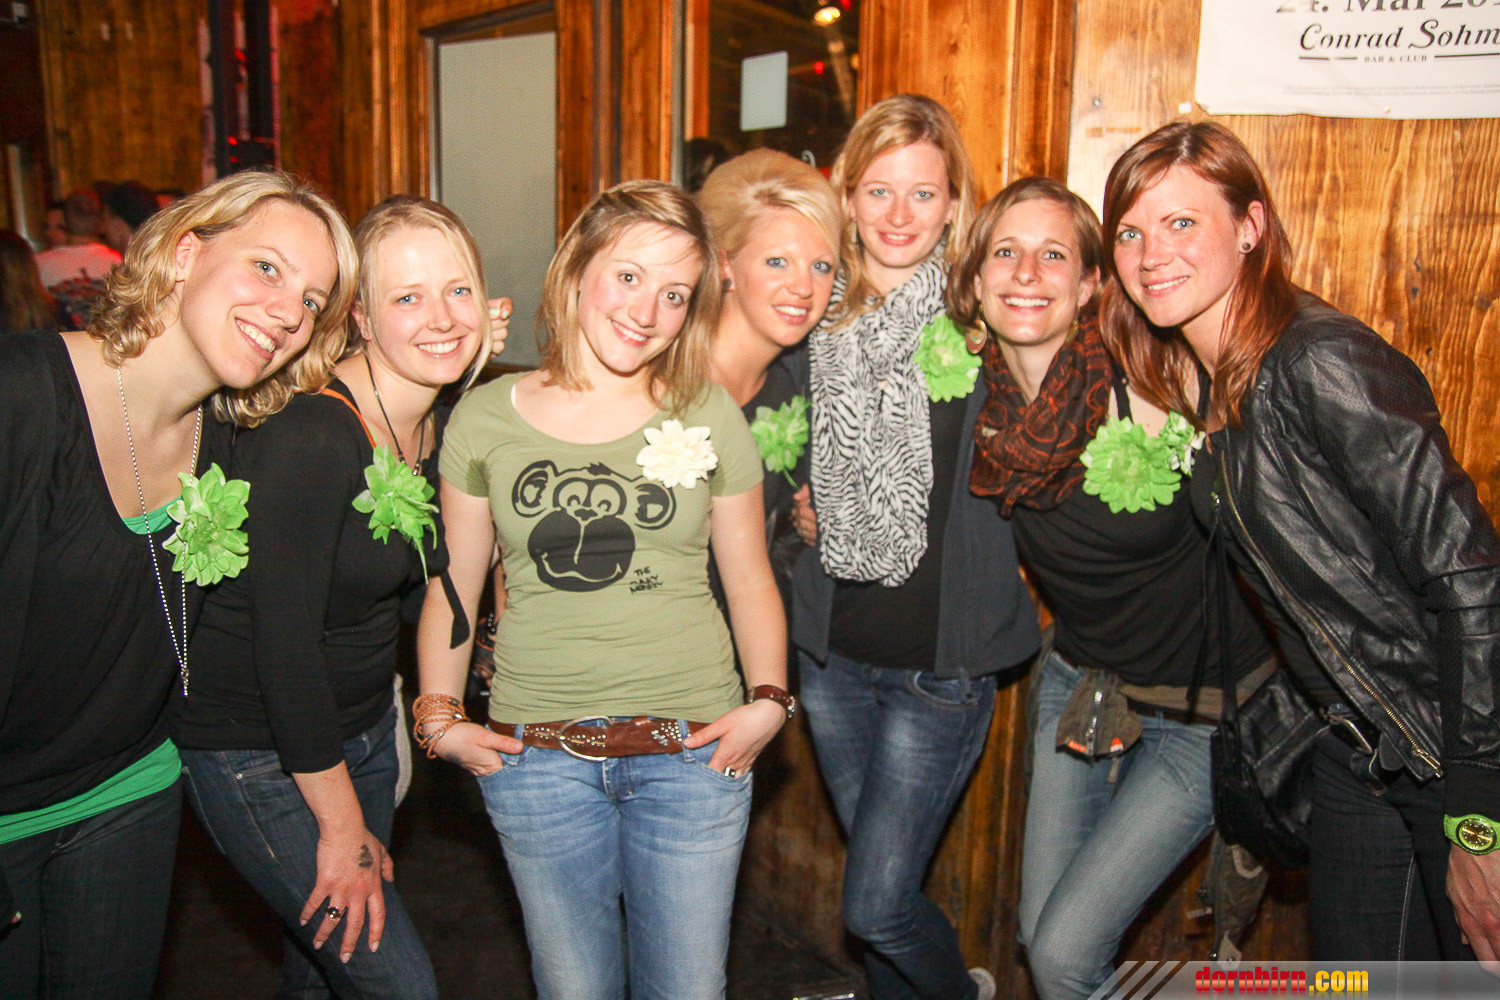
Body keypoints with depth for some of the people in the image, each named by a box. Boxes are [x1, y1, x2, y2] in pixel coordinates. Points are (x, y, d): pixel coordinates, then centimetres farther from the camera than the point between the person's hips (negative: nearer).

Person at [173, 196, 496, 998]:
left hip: (361, 732, 7)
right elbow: (283, 641, -25)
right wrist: (342, 827, -17)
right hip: (259, 757, -7)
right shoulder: (313, 434, -26)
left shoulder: (437, 427, -1)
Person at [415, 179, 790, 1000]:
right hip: (537, 757, 0)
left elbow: (749, 578, 7)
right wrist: (440, 719, 2)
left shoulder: (708, 416, 1)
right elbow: (453, 585, 8)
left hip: (693, 749, 0)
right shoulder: (486, 417, 0)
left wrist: (769, 700, -3)